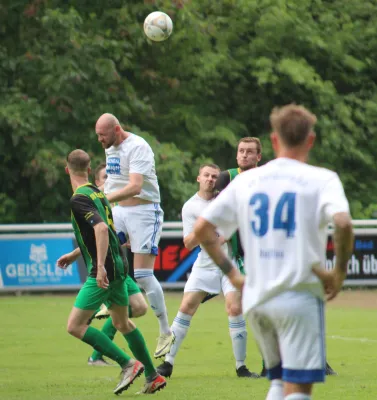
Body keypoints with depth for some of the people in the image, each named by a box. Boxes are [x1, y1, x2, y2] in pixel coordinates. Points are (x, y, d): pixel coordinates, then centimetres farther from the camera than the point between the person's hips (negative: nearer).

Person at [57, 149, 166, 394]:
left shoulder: (79, 199, -15)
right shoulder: (97, 193, 14)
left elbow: (101, 228, -29)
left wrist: (100, 267, -32)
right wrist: (73, 255, 34)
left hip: (103, 271, -9)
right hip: (118, 266, 9)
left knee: (75, 326, -7)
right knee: (122, 323, 22)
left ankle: (128, 364, -11)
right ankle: (153, 376, 23)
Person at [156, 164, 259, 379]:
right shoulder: (190, 207, 1)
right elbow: (188, 243, -2)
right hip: (205, 264, 0)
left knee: (235, 308, -14)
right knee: (186, 308, -6)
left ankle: (241, 366, -5)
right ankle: (168, 363, 2)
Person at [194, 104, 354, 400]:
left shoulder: (246, 181, 10)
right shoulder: (321, 180, -4)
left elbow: (202, 228, 10)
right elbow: (342, 222, -22)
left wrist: (231, 273, 13)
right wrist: (340, 271, -8)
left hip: (256, 298, 5)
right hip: (299, 296, -5)